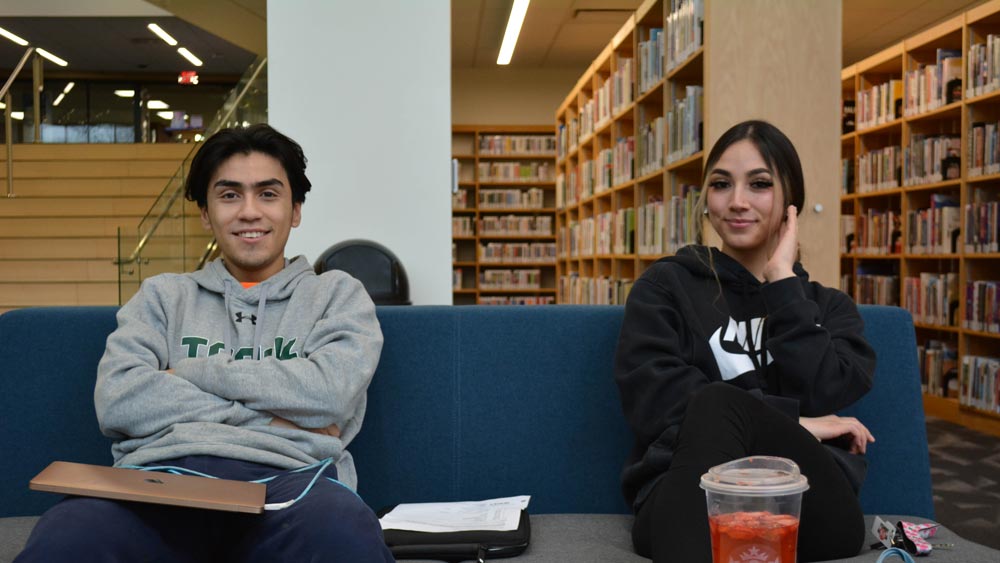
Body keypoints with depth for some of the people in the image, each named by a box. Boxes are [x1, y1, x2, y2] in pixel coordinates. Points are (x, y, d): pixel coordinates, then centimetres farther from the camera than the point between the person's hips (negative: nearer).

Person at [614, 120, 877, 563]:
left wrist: (782, 281, 4)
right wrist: (790, 425, -3)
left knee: (717, 405, -32)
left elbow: (822, 401, -1)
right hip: (688, 498, -1)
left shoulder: (830, 306, 21)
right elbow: (656, 402, -2)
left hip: (812, 505, 1)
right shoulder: (665, 287, 15)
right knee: (714, 406, -36)